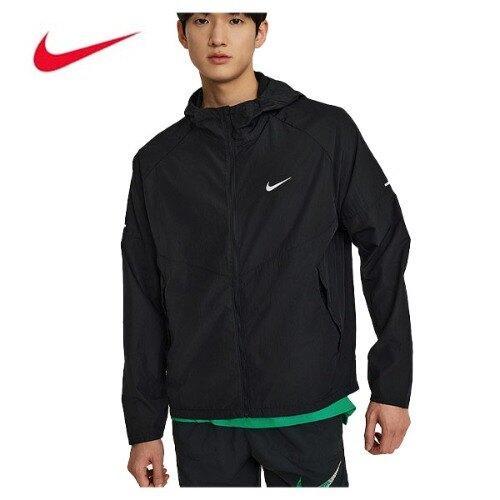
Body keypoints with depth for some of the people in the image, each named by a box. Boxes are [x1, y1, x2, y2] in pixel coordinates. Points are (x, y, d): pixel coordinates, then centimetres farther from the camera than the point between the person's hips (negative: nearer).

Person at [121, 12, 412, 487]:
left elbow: (385, 250, 0)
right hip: (200, 421, 2)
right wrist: (144, 427, 8)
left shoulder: (326, 131, -3)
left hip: (307, 412, -2)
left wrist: (391, 386, -2)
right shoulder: (158, 161, 5)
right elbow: (143, 302, 7)